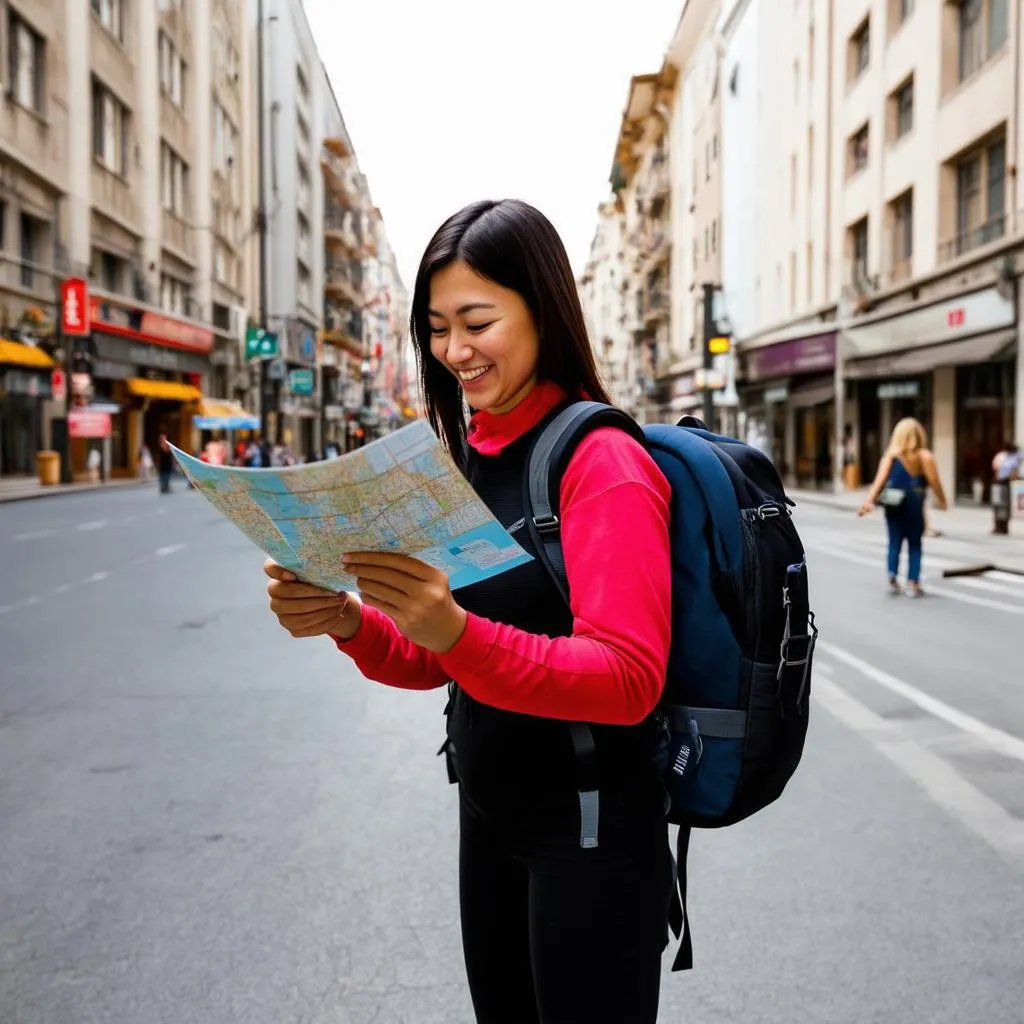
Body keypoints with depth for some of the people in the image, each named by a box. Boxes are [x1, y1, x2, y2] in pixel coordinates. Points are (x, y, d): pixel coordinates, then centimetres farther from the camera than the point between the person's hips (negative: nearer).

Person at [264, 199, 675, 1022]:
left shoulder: (603, 461, -17)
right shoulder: (468, 457, 5)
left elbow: (629, 682, -24)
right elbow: (434, 662, 7)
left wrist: (457, 631, -37)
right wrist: (347, 622, -13)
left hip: (592, 832, -7)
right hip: (488, 815, 7)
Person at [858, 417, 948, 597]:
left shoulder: (890, 455, 1)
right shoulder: (925, 457, -3)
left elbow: (880, 480, -8)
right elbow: (934, 483, -3)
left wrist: (869, 501, -13)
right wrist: (942, 501, 13)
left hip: (893, 506, 2)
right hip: (913, 505, -2)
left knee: (895, 542, 12)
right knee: (914, 544, 8)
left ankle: (892, 578, -1)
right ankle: (912, 584, 4)